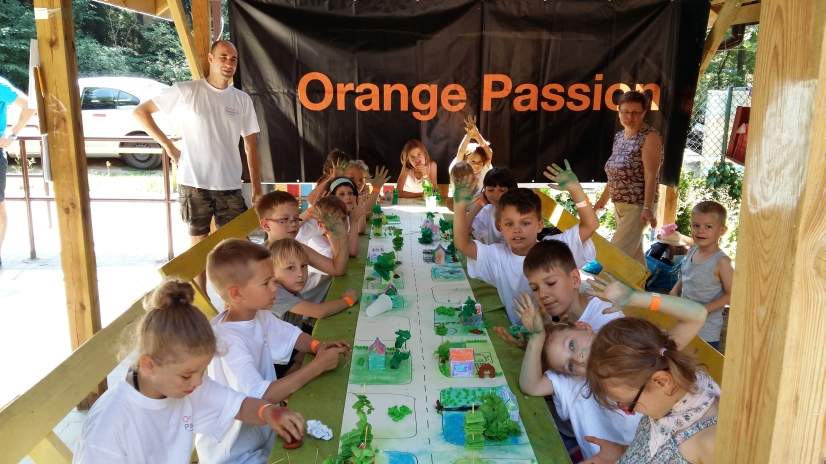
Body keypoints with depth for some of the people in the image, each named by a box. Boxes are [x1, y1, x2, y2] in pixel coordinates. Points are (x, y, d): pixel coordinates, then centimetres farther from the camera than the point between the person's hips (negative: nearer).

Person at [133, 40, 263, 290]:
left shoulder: (243, 99, 7)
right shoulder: (186, 91, -2)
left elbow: (251, 146, 9)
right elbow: (140, 111, 5)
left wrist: (257, 189, 5)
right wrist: (168, 146, -1)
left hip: (230, 185, 3)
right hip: (194, 184, -2)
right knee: (199, 245, 8)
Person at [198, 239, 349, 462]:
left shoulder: (259, 315, -4)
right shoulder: (227, 341, -28)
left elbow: (290, 336, 12)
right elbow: (261, 396, -33)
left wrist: (317, 346, -10)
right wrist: (317, 366, -27)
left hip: (263, 431, 7)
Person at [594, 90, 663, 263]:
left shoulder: (650, 137, -13)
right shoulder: (619, 136, 10)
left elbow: (651, 176, -20)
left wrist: (648, 208, -26)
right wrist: (604, 198, 22)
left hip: (638, 206, -8)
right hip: (619, 204, 8)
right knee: (633, 251, 15)